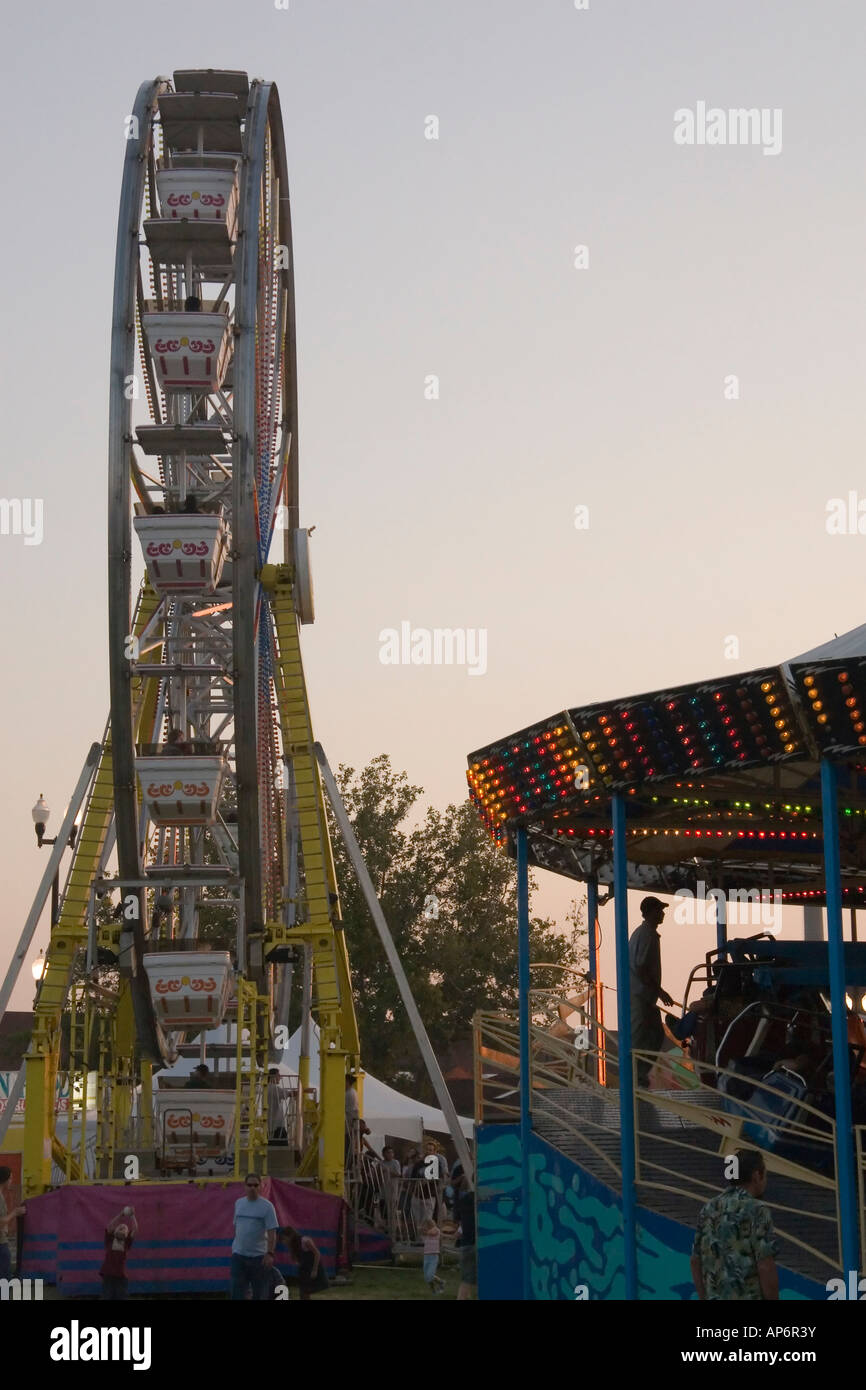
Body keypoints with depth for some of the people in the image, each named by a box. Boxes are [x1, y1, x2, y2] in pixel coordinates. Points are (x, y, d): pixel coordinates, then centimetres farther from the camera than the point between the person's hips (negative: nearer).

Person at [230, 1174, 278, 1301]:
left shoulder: (267, 1206, -8)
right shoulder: (238, 1203, 7)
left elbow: (272, 1232, -11)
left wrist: (270, 1253, -19)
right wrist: (235, 1247, 15)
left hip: (258, 1255, -4)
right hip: (238, 1254, 4)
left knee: (259, 1292, 6)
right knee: (236, 1292, 0)